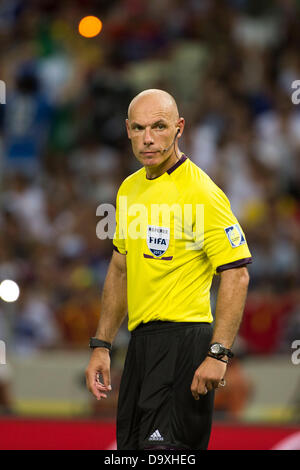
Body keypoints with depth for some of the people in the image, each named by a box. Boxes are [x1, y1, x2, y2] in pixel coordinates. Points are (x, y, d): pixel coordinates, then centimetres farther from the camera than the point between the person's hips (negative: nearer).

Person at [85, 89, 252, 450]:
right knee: (131, 446, 10)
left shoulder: (200, 191, -12)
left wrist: (217, 354, -23)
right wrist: (101, 345, 18)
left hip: (184, 339, -8)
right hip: (142, 339, 8)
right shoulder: (129, 189, 13)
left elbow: (236, 274, -16)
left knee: (163, 448, -16)